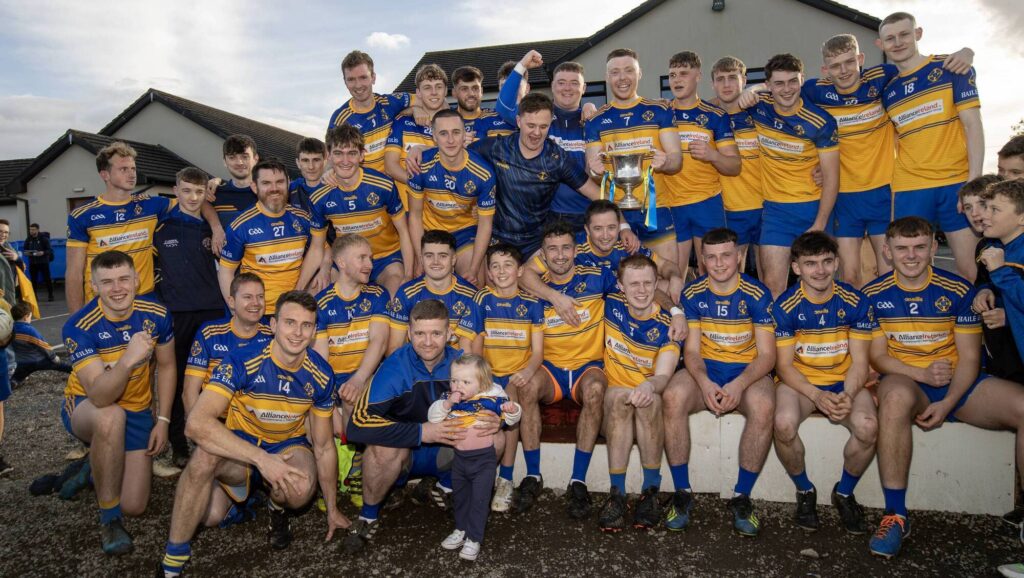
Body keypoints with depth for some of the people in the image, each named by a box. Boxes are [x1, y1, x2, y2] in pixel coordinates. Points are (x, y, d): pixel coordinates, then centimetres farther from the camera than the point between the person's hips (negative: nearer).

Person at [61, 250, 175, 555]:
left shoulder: (156, 314, -16)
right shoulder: (79, 327, -27)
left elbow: (166, 366, 1)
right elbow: (100, 397, -36)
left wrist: (163, 421, -3)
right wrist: (128, 360, -54)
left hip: (136, 410, 3)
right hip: (85, 406, -3)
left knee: (134, 507, -1)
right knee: (112, 416, -42)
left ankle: (102, 466, 35)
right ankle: (108, 518, -20)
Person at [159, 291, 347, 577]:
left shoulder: (320, 375, -13)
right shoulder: (242, 361, -23)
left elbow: (324, 446, -1)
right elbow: (198, 423, -35)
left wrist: (332, 510, 6)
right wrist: (261, 458, -42)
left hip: (289, 448, 1)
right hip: (239, 449, -1)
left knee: (301, 489, -33)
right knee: (205, 454, -36)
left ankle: (278, 511, 6)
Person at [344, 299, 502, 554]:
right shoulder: (394, 367, -24)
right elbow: (357, 426, -35)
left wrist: (493, 420, -26)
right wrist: (422, 432, -38)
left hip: (445, 452, 3)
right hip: (401, 453, -3)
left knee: (495, 440, -22)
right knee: (384, 447, -36)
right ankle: (368, 515, -8)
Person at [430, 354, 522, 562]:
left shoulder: (491, 398, -15)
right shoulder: (449, 400, -7)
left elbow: (511, 419, -8)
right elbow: (432, 417, -13)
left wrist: (512, 410, -31)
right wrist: (447, 404, -28)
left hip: (484, 459, -4)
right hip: (459, 457, 4)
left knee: (479, 500, -1)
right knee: (460, 496, 21)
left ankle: (474, 539, 12)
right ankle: (461, 530, 41)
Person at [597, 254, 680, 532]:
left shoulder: (666, 326, -9)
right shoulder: (611, 306, -3)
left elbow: (663, 376, -20)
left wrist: (650, 385, -44)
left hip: (650, 401, -1)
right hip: (615, 395, 1)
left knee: (649, 400, -36)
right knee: (619, 396, -34)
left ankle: (651, 489, -22)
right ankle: (616, 493, -31)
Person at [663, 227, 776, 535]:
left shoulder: (757, 293, -6)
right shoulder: (693, 294, 0)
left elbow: (767, 355, -8)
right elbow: (691, 350, -2)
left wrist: (739, 384, -27)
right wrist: (704, 383, -23)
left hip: (748, 371, -1)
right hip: (705, 369, 1)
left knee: (763, 407, -35)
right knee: (673, 397, -31)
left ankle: (742, 496, -16)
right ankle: (682, 492, -17)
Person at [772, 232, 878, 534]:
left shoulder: (855, 302, -5)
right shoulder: (785, 305, -9)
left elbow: (859, 362, -3)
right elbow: (784, 365, -7)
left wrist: (848, 396, -23)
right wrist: (817, 396, -24)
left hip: (845, 382, 1)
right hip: (799, 381, -1)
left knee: (868, 426, -30)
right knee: (784, 424, -33)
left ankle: (844, 492, 3)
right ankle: (804, 491, 0)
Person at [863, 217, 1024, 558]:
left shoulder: (958, 290, 1)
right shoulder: (874, 295, 0)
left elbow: (969, 357, 0)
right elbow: (877, 356, 0)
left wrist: (948, 403, -16)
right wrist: (923, 375, -18)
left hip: (958, 387, 2)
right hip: (905, 381, -2)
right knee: (895, 396, -39)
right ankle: (895, 515, -31)